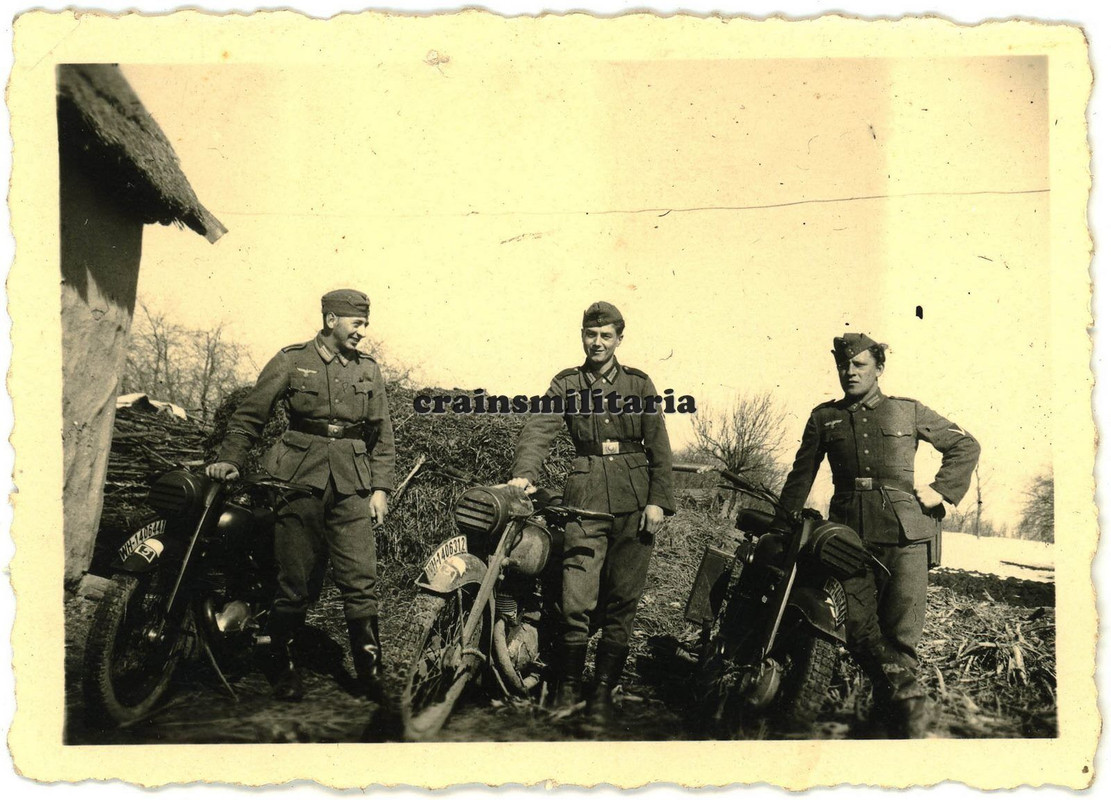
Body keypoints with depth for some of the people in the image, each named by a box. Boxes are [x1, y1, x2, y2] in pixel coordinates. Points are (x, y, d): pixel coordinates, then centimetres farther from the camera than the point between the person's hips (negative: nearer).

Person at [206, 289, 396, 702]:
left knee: (361, 578, -3)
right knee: (294, 579, 0)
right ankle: (283, 668, 16)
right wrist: (229, 459, -7)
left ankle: (369, 667, 7)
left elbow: (382, 434, 16)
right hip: (299, 477, -2)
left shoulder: (368, 370, 14)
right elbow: (249, 415, 6)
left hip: (352, 483, 2)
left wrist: (380, 486, 8)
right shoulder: (290, 361, 5)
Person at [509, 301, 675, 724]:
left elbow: (658, 446, 8)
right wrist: (525, 473, -22)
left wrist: (658, 500, -2)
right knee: (577, 601, -7)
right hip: (585, 494, -1)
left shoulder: (639, 383, 12)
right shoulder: (566, 383, 11)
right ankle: (568, 688, 9)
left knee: (622, 601, 3)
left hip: (634, 498, 1)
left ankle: (604, 690, 15)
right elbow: (539, 428, -4)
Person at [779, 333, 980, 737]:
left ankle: (909, 720, 4)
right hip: (851, 535, 2)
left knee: (901, 635, -9)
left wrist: (941, 491, 8)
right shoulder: (823, 418, 16)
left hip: (906, 535, -2)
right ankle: (907, 698, 16)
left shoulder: (909, 411, 11)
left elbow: (965, 445, 19)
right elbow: (801, 475, 19)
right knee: (861, 632, -4)